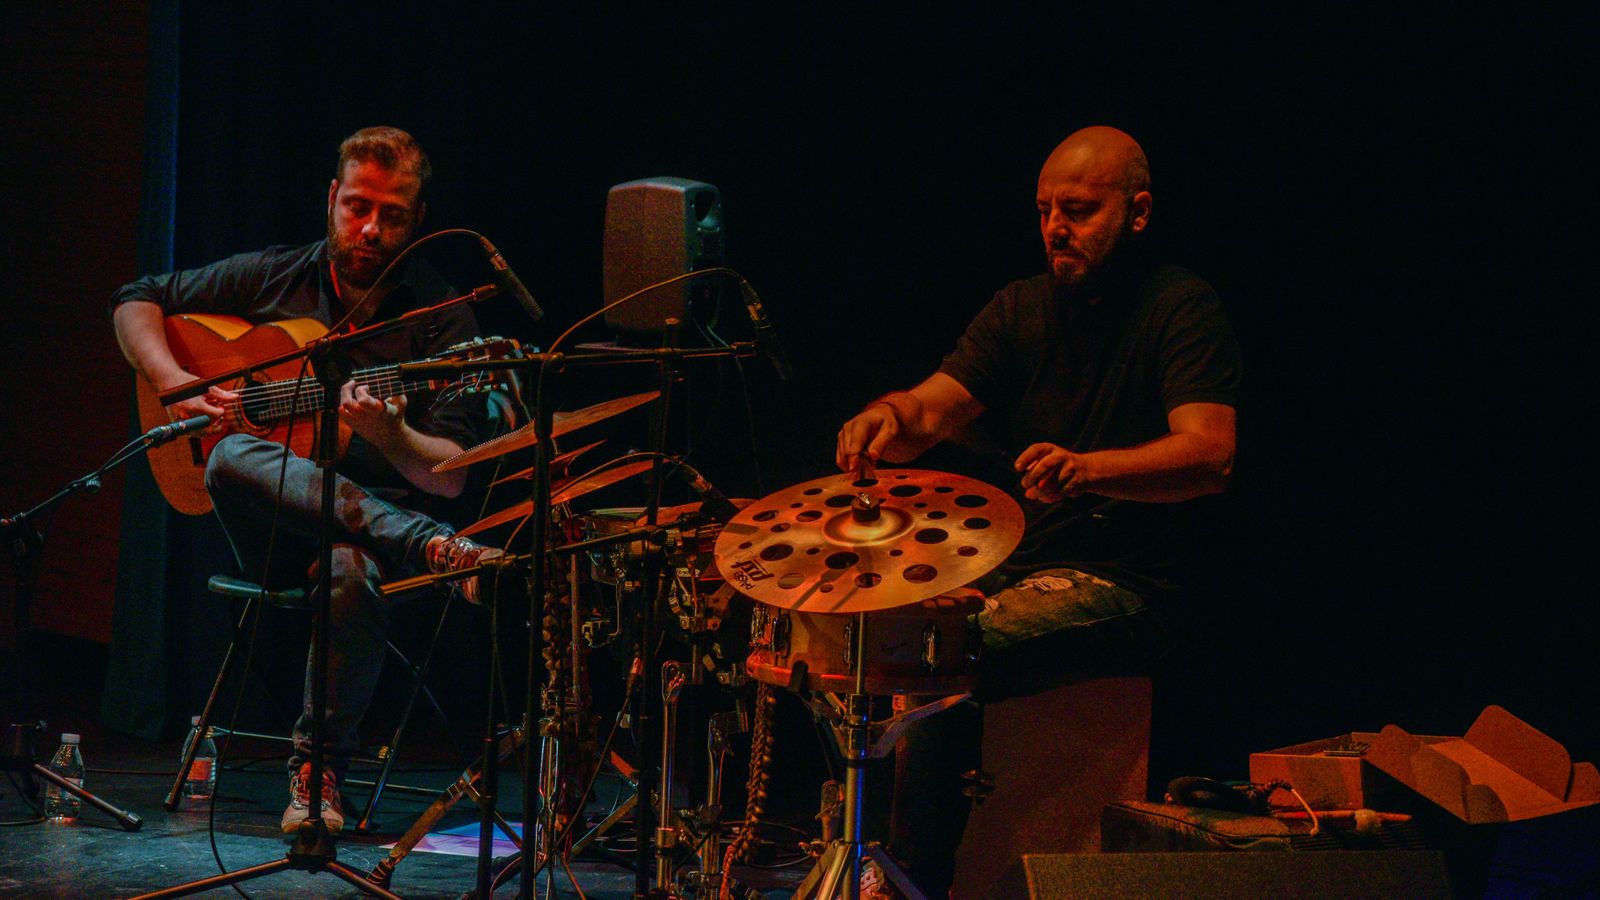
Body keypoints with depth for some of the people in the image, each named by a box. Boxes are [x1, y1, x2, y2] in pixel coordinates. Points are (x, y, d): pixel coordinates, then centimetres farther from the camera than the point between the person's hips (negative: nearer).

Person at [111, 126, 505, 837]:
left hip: (384, 516, -2)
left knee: (352, 570, -39)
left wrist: (389, 437, -31)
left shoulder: (441, 321, -2)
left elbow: (451, 479, -9)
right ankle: (431, 547, -44)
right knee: (233, 458, -34)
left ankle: (318, 768, -22)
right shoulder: (274, 279, 6)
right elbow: (137, 301, 17)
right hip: (273, 531, 2)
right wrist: (174, 383, -2)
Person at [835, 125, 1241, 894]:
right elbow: (935, 407, -2)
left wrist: (1087, 468, -40)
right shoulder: (1022, 308, 10)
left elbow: (1210, 455, -23)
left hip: (1122, 585, -6)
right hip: (1013, 564, 7)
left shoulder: (1181, 307, -8)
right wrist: (889, 417, -28)